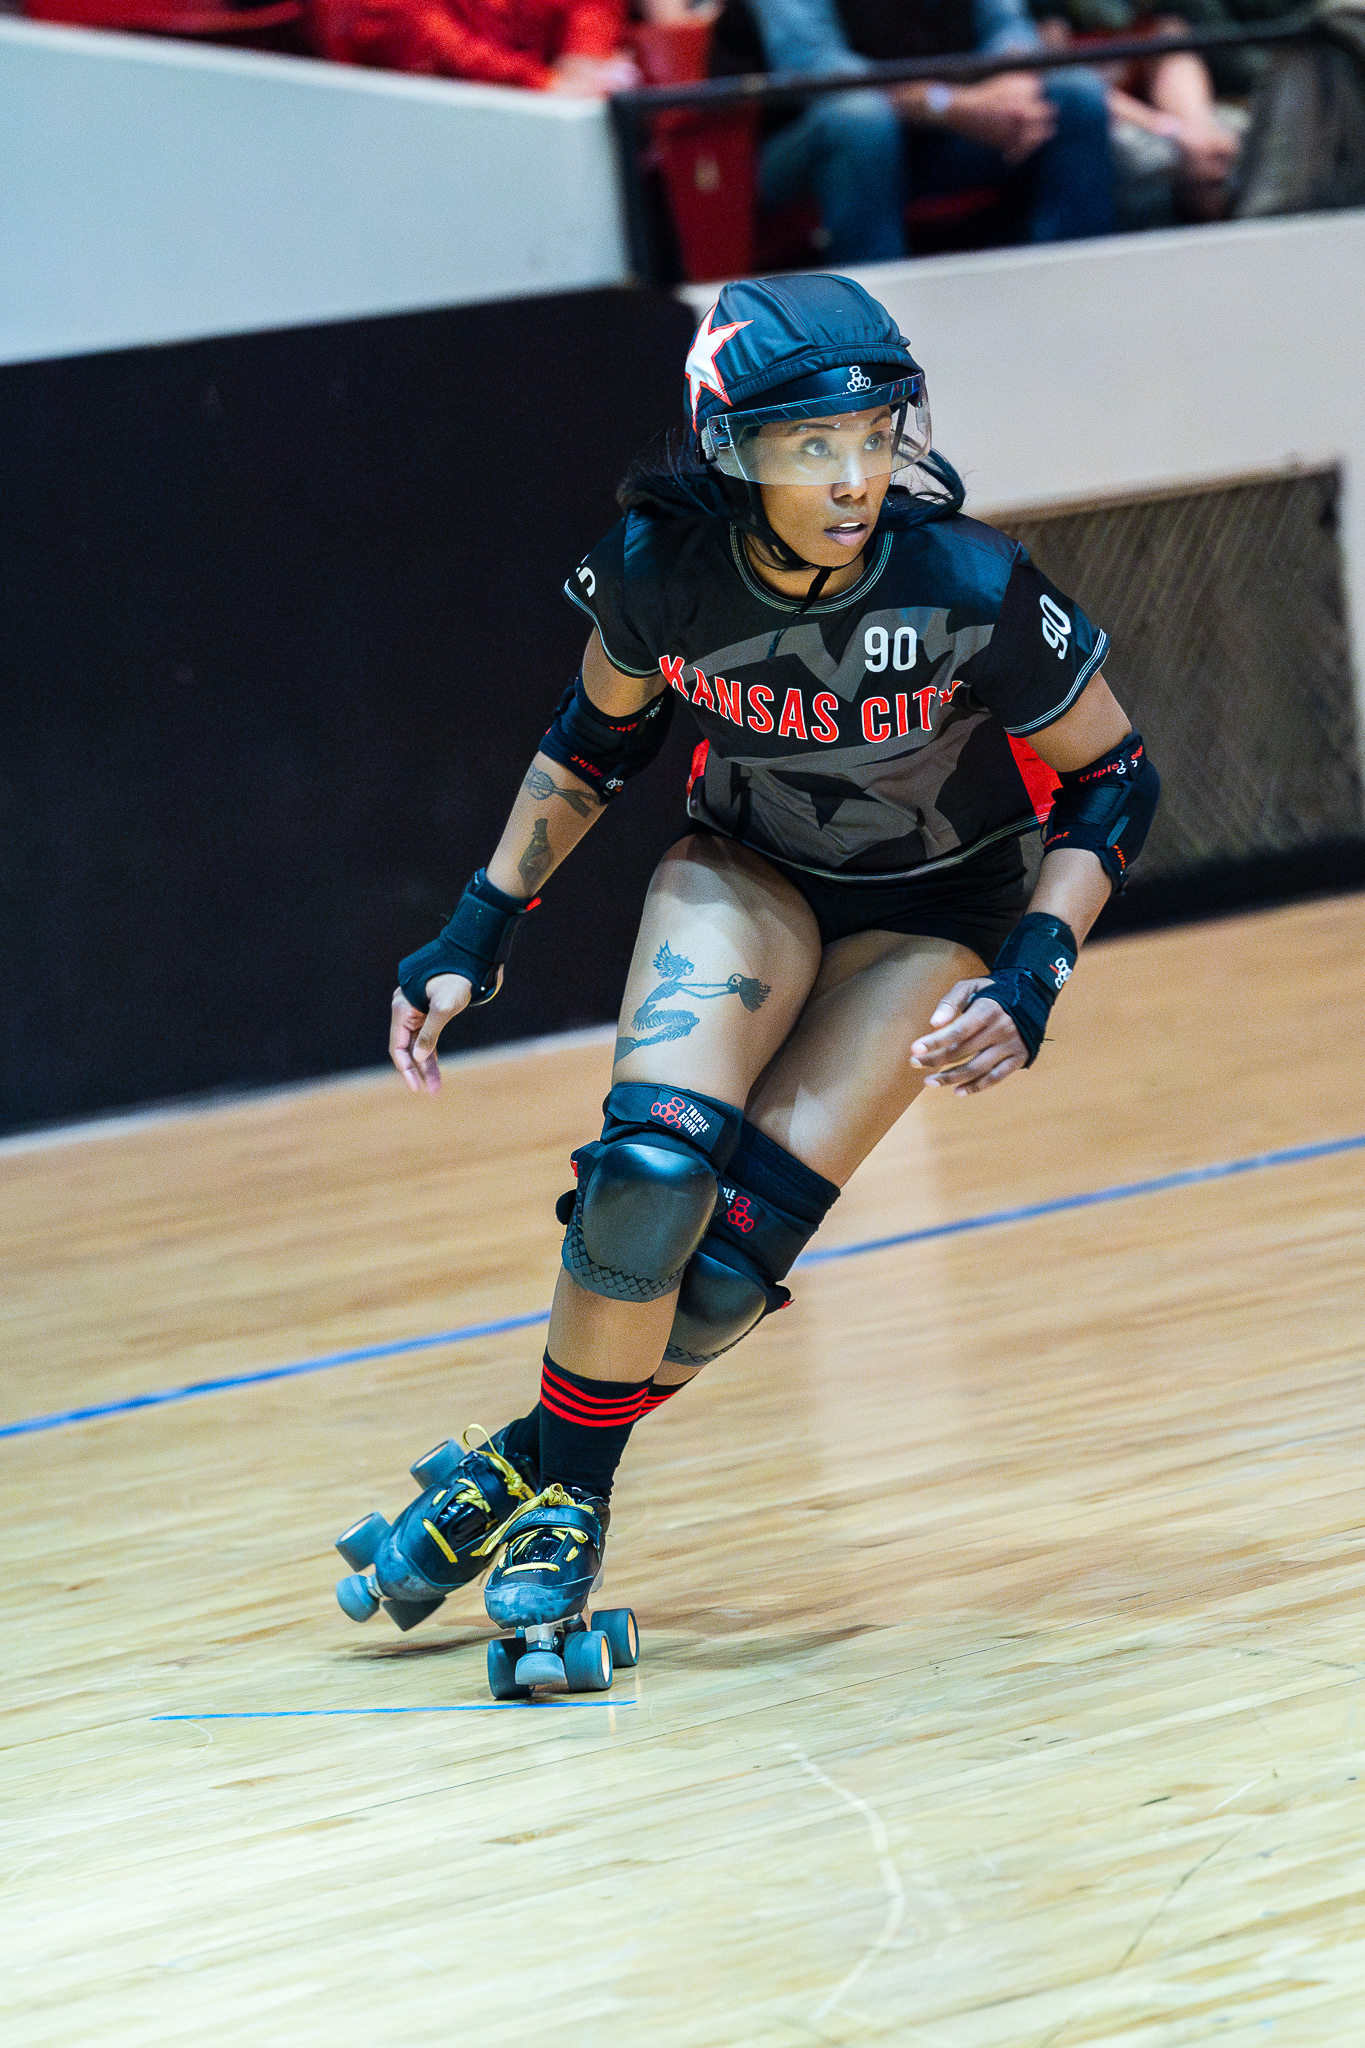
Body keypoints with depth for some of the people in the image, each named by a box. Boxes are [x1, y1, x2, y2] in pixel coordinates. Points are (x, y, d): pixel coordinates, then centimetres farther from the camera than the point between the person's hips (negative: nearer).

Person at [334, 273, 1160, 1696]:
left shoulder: (969, 590, -31)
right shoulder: (659, 565, -23)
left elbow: (1112, 778, -15)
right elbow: (598, 733, -1)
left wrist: (1033, 976, -26)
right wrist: (478, 933, -3)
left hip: (935, 909, -1)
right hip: (747, 866, 2)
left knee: (736, 1243, -18)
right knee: (654, 1165, -24)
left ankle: (539, 1474, 7)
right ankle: (554, 1494, -2)